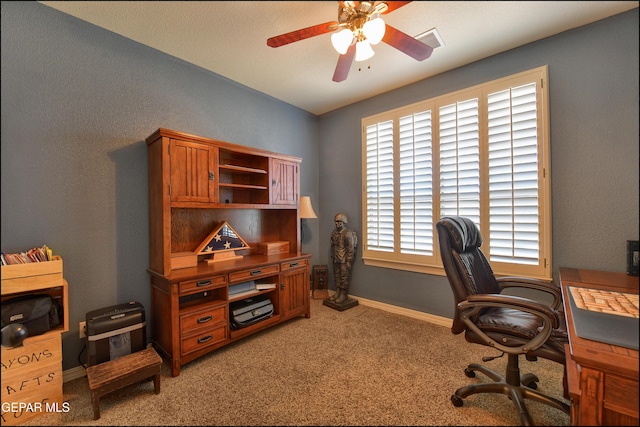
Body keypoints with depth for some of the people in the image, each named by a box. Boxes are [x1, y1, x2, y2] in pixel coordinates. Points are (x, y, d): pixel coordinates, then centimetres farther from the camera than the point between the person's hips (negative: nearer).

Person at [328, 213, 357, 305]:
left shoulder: (348, 233, -15)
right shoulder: (334, 233, 8)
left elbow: (351, 248, -16)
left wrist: (349, 261, -17)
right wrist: (332, 257, 15)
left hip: (344, 260, -7)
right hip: (336, 260, 7)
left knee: (344, 278, 2)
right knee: (337, 277, 14)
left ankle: (344, 295, 14)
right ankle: (337, 293, 26)